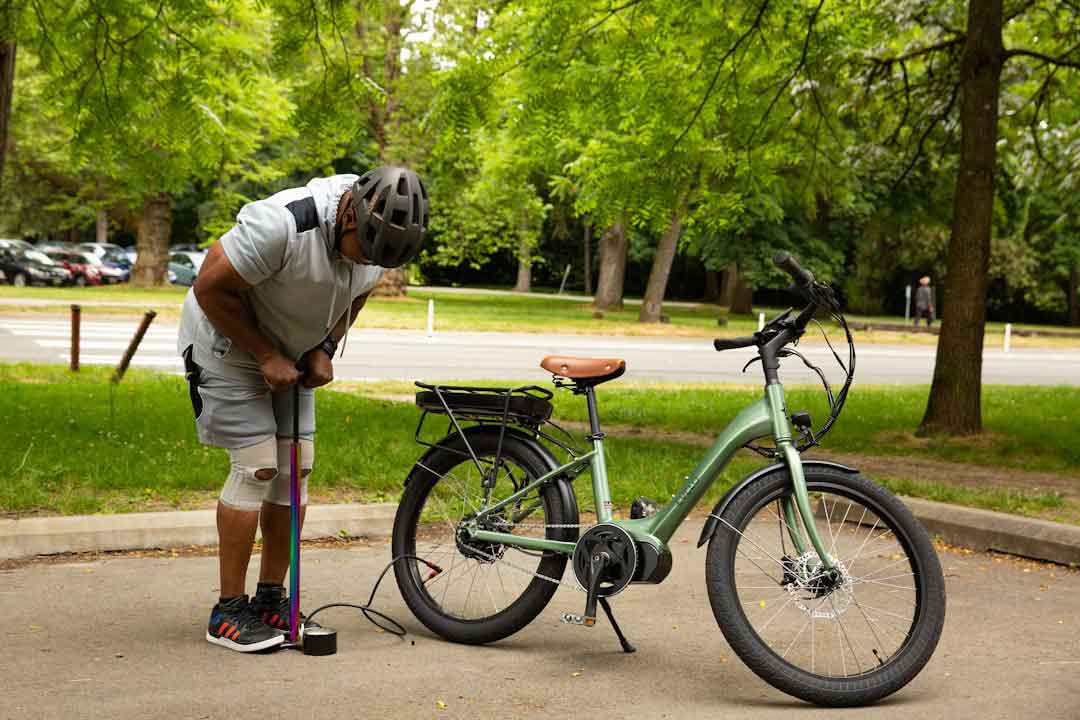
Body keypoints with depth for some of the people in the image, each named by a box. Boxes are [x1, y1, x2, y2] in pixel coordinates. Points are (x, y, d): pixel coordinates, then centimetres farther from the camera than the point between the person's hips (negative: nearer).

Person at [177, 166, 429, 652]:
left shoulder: (379, 232, -12)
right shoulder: (283, 224, -36)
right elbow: (211, 288, -26)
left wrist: (324, 349, -7)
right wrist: (265, 356, -22)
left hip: (291, 353, 7)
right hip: (229, 346, -7)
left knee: (296, 468, 2)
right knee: (257, 468, -12)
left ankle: (271, 599, 13)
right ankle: (229, 612, -3)